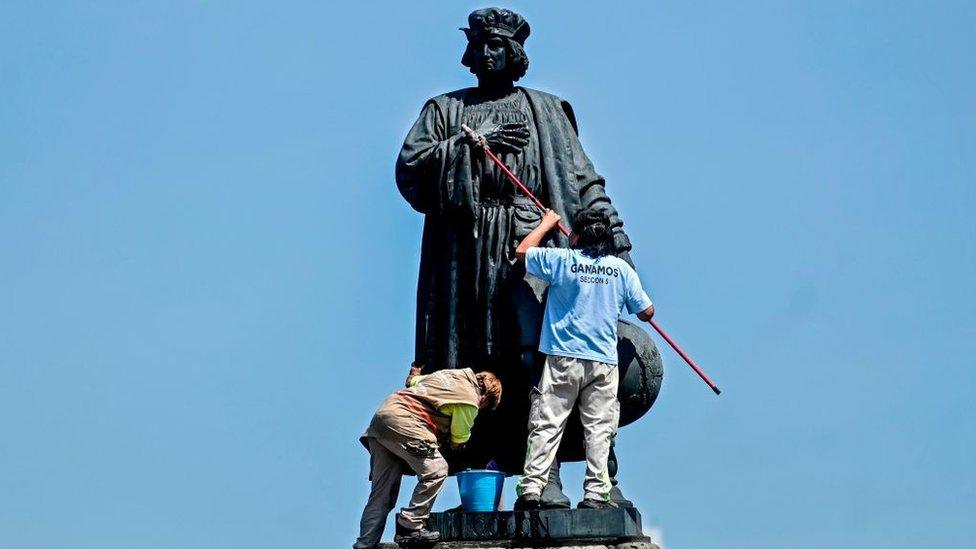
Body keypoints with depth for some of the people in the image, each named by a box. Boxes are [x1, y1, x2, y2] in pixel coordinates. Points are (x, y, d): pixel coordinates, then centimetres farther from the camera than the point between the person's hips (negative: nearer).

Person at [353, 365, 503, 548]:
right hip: (401, 422, -9)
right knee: (435, 471, -7)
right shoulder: (470, 402, 0)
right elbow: (457, 442, 10)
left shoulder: (449, 373, 23)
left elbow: (412, 381, 36)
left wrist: (415, 374, 58)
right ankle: (410, 527, -10)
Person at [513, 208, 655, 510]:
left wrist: (547, 223, 29)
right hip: (604, 361, 1)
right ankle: (596, 493, -3)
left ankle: (530, 489, -7)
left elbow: (522, 251, 15)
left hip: (563, 359, -1)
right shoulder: (621, 268, 4)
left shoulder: (562, 260, -1)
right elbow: (646, 312, 10)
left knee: (547, 425, -1)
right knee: (599, 429, 3)